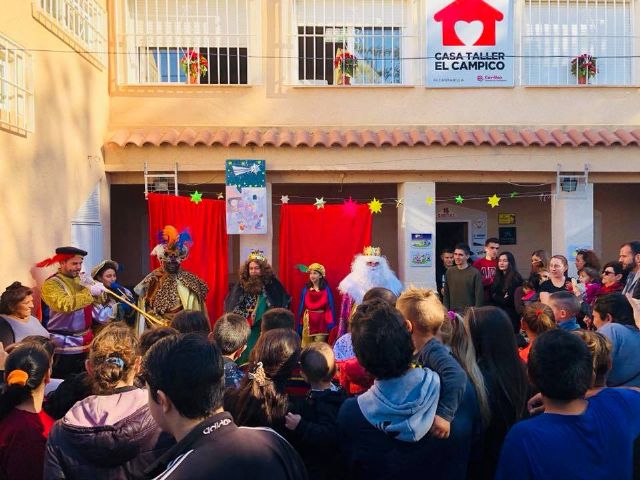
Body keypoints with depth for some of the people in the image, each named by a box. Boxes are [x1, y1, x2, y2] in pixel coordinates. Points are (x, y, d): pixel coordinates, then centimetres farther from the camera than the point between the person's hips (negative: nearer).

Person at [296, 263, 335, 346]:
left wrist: (330, 324, -11)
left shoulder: (326, 290, -5)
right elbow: (301, 307, 4)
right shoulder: (306, 289, 1)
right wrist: (300, 323, 1)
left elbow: (330, 307, -5)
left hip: (321, 322, -2)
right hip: (308, 321, 2)